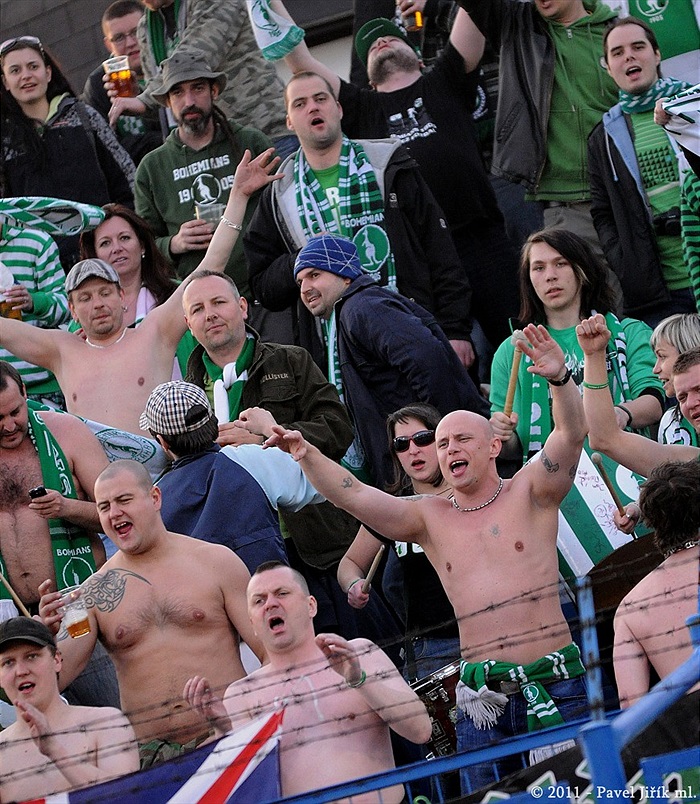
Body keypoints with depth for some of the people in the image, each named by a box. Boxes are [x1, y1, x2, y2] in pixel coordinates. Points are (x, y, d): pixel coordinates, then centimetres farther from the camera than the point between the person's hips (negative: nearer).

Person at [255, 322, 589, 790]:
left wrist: (560, 378, -32)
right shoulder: (429, 517, 11)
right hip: (482, 697, 3)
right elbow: (354, 496, 1)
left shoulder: (530, 493, 3)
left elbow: (571, 434, -12)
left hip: (556, 684, -3)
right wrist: (307, 456, -17)